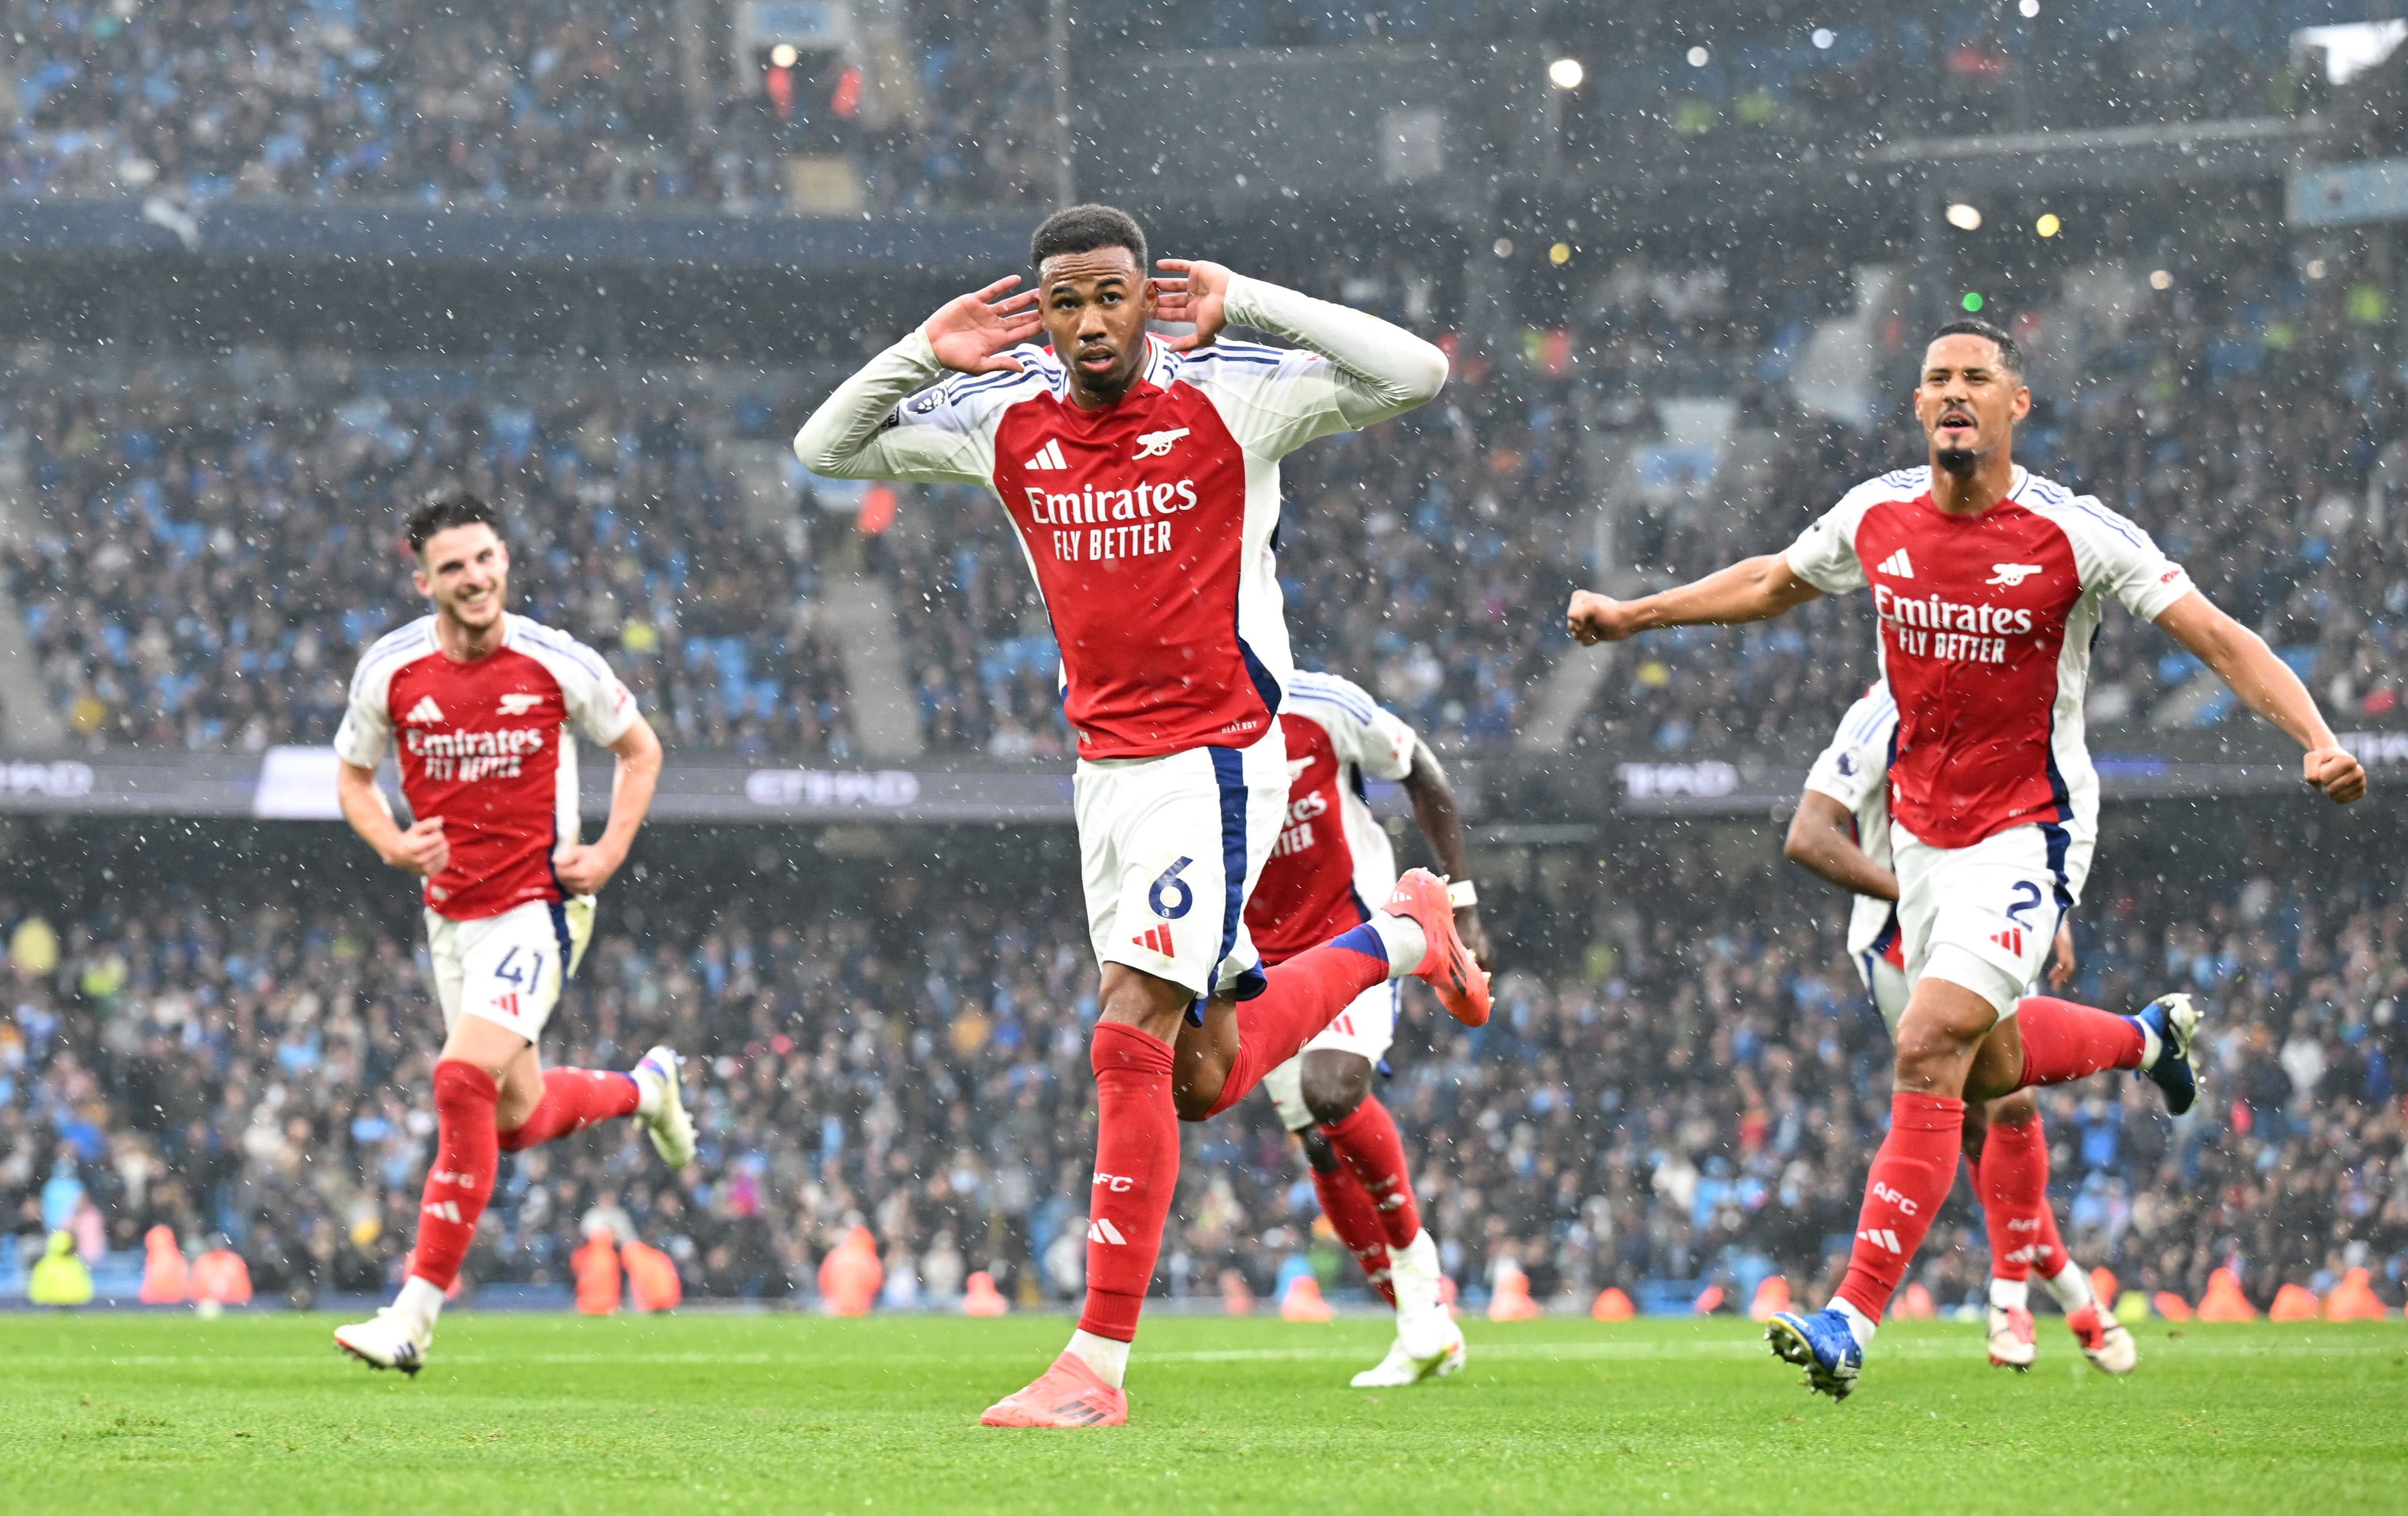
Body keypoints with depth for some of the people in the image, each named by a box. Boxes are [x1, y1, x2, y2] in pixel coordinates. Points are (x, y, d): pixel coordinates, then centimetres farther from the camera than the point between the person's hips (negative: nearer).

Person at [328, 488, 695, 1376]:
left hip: (539, 906, -5)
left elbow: (639, 749, 7)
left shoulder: (557, 664, -9)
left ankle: (416, 1317, -20)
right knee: (517, 1119, 12)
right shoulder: (390, 670, -4)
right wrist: (394, 844, -9)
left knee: (464, 1079, -23)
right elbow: (352, 776, 11)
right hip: (451, 912, 5)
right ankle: (643, 1087, 48)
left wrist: (610, 852, -6)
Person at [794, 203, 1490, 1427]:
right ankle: (1400, 934, 40)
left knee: (1131, 1046, -16)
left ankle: (1098, 1363, -12)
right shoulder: (1003, 420, 4)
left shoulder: (1227, 398, -9)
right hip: (1105, 764, 6)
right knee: (1204, 1078, 13)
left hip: (1216, 759, -6)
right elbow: (826, 449, 12)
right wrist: (925, 355, -3)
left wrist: (1246, 306, -18)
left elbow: (1413, 375, -16)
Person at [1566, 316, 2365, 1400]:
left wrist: (2316, 739, -28)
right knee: (1989, 1067, 19)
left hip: (2029, 831, -6)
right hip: (1921, 829, 6)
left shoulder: (2073, 536, -17)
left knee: (1930, 1047, -20)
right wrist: (1634, 615, 21)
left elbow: (2221, 639, -15)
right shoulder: (1876, 517, -2)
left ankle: (1854, 1320, -20)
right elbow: (1773, 583, 19)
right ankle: (2150, 1035, 52)